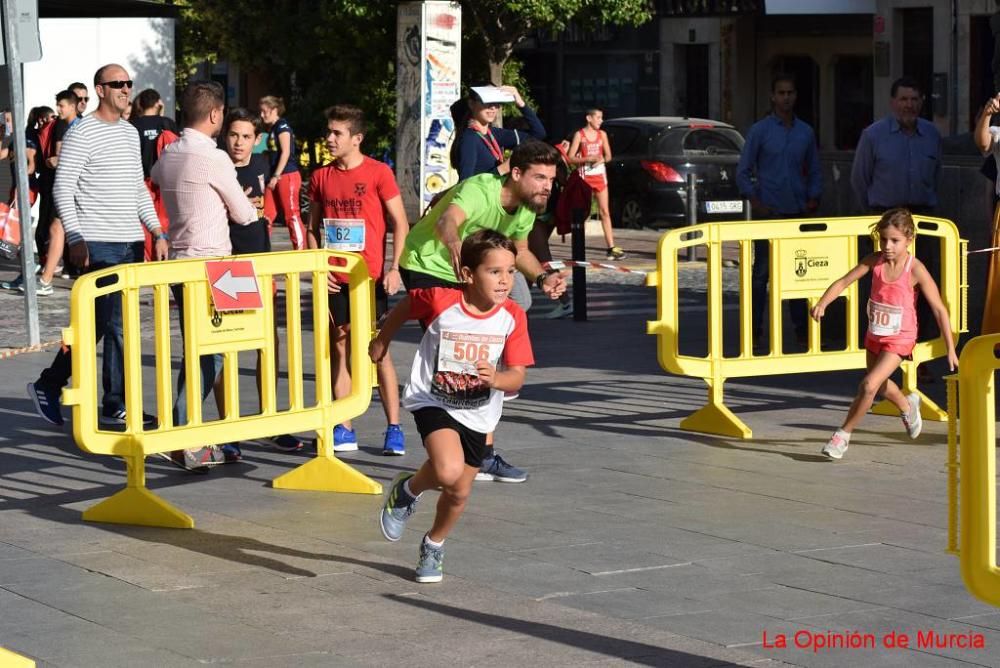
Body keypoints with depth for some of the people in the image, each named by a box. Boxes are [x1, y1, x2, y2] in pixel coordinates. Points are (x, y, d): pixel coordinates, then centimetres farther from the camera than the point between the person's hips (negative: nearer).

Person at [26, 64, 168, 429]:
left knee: (97, 322, 12)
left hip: (131, 242, 8)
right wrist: (75, 239, -18)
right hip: (98, 244, -8)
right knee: (117, 323, -7)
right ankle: (116, 407, 1)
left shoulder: (130, 133, 16)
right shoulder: (82, 133, -8)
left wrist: (158, 232, 13)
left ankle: (49, 386, 24)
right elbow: (63, 188, -11)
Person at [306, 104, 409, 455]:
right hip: (334, 279, 4)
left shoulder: (378, 173, -4)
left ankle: (394, 429, 3)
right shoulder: (321, 177, 8)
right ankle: (343, 431, 9)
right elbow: (313, 228, 15)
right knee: (339, 350, 5)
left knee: (379, 351, -3)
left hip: (370, 277, -4)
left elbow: (400, 223, -3)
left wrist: (394, 268, -12)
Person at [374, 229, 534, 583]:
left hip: (478, 416, 4)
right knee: (449, 471, -29)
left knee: (459, 493, 14)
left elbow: (517, 378, -14)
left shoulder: (512, 317, -14)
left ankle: (433, 546, 43)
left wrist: (495, 379, -37)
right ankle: (408, 490, 5)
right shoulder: (439, 300, -20)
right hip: (433, 402, -4)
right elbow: (404, 307, 3)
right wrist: (382, 341, 18)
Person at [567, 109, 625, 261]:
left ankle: (611, 248, -2)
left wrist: (601, 159, -9)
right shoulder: (580, 135, -3)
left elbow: (608, 156, 13)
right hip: (585, 176, -4)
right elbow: (571, 158, -6)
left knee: (605, 211, 0)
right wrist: (588, 159, -19)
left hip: (600, 175, 4)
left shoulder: (602, 134, 8)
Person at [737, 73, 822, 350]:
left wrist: (813, 199, 1)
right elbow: (743, 171, -1)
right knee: (762, 272, -2)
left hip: (798, 213, 4)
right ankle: (755, 332, 2)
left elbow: (815, 171, 16)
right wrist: (755, 203, -10)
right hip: (769, 213, -4)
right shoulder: (760, 130, -1)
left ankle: (803, 329, 12)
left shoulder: (806, 132, 10)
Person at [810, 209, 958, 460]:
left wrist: (951, 350, -18)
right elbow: (844, 282, -15)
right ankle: (907, 406, 57)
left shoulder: (915, 270, -22)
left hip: (900, 338, -5)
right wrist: (822, 303, -33)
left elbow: (939, 310, -18)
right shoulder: (874, 261, -12)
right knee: (879, 385, 26)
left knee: (869, 385, -19)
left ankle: (844, 433, -4)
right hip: (875, 334, 5)